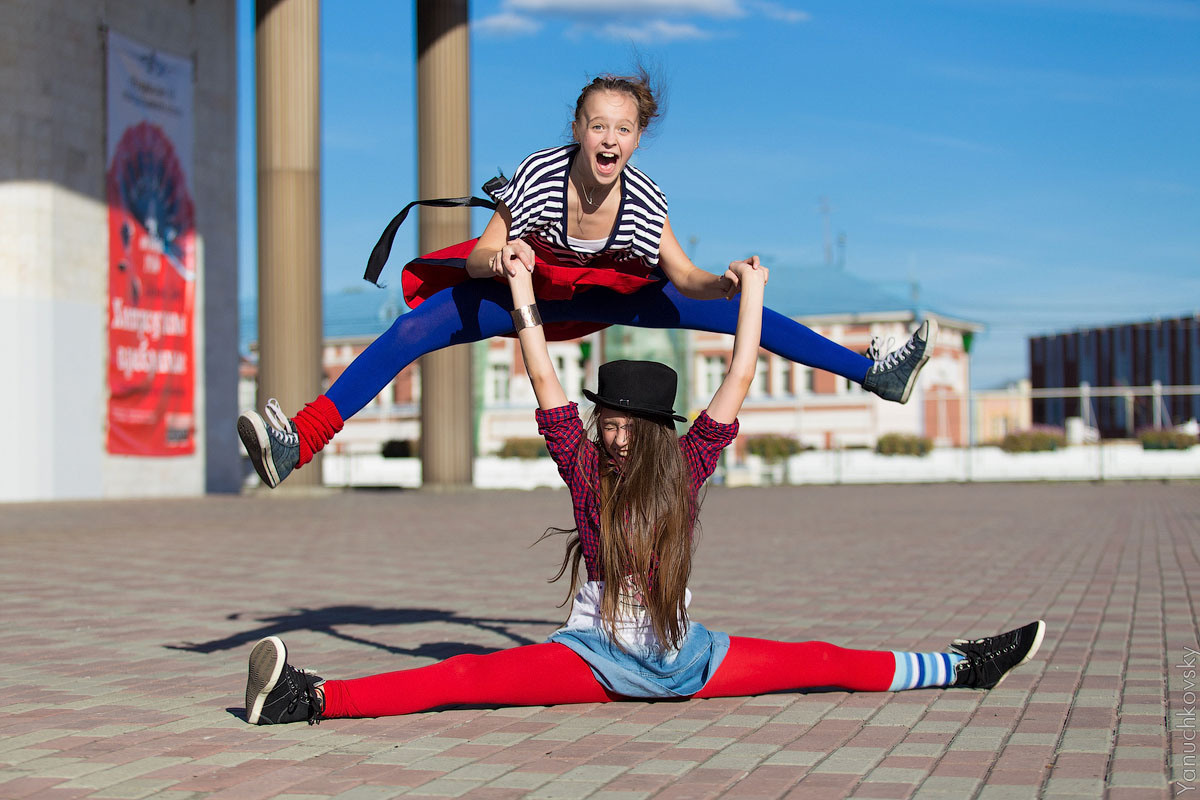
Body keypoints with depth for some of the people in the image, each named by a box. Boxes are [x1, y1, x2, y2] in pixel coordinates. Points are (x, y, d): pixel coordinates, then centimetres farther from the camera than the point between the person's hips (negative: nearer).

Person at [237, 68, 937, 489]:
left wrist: (729, 282, -38)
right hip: (520, 286, -2)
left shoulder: (645, 200, -25)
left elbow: (687, 280, -17)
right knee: (415, 330, -26)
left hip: (605, 294, 2)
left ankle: (872, 371, 11)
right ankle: (299, 443, -31)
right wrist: (498, 258, -48)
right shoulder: (539, 175, -32)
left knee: (737, 310, -4)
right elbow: (478, 259, -25)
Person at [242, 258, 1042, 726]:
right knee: (474, 677, -25)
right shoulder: (586, 466, -5)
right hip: (595, 654, -2)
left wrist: (752, 295, 0)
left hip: (685, 658, 2)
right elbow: (547, 387, -9)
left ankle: (962, 667, 16)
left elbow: (736, 385, -2)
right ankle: (314, 698, -39)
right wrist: (525, 307, -10)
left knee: (825, 662, 3)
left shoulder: (686, 467, -3)